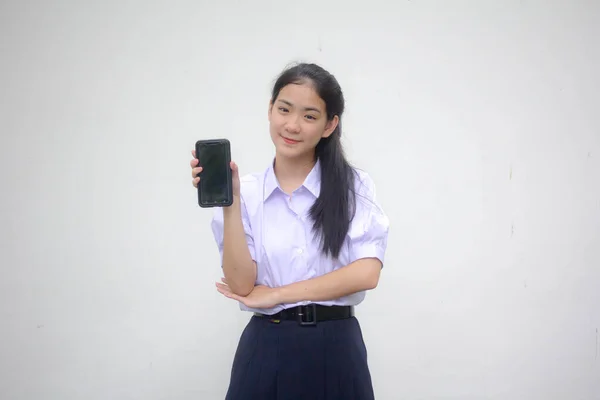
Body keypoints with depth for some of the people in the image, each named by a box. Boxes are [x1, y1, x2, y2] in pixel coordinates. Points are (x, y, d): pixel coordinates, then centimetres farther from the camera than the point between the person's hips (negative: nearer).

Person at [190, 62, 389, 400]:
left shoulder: (354, 185, -2)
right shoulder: (247, 191, 1)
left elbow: (366, 273, -12)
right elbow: (242, 284, -6)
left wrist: (276, 294, -9)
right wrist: (229, 203, -13)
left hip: (336, 349, 0)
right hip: (266, 350, 1)